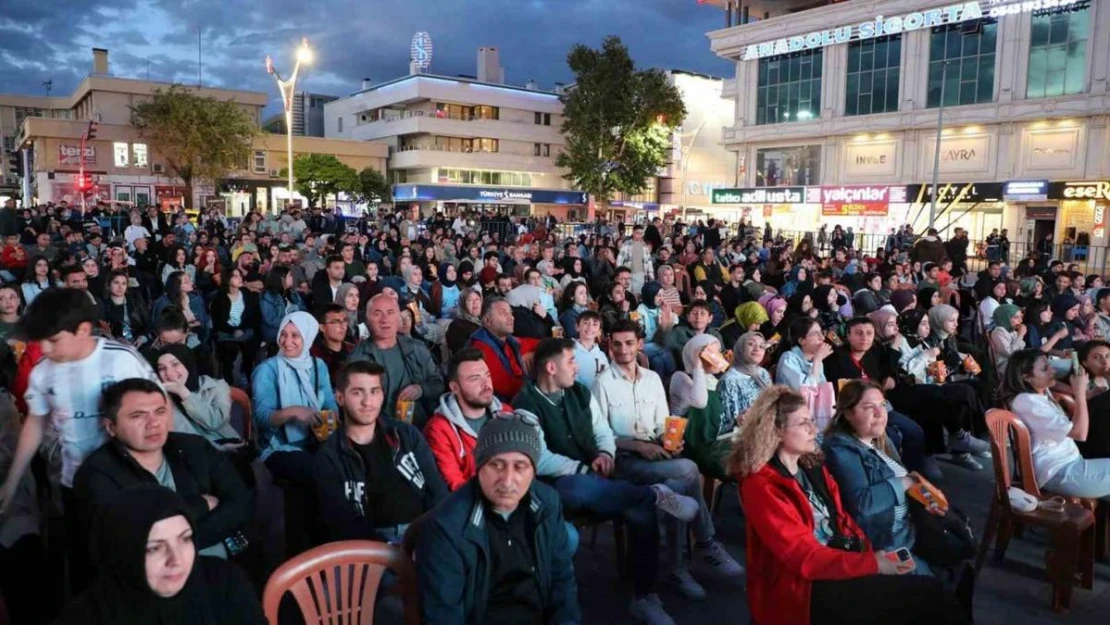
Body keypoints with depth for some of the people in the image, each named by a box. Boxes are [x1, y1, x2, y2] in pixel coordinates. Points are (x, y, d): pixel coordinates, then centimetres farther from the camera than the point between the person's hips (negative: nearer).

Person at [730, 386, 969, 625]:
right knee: (928, 594, -14)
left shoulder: (811, 465, 11)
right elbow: (803, 557, -19)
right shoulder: (762, 485, -16)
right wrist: (872, 564, -18)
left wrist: (873, 553, -6)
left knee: (929, 589, -10)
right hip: (804, 589, -8)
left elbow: (841, 519, 11)